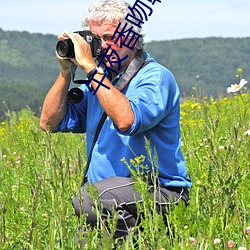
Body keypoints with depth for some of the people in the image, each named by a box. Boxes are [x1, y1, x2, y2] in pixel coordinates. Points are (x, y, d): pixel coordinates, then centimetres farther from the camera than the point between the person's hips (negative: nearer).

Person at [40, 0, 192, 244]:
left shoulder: (156, 78, -8)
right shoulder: (99, 80, 15)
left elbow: (126, 121, -28)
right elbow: (50, 123, 13)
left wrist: (91, 67, -22)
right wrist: (66, 71, 3)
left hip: (160, 192, -7)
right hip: (109, 191, 7)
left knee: (87, 199, -32)